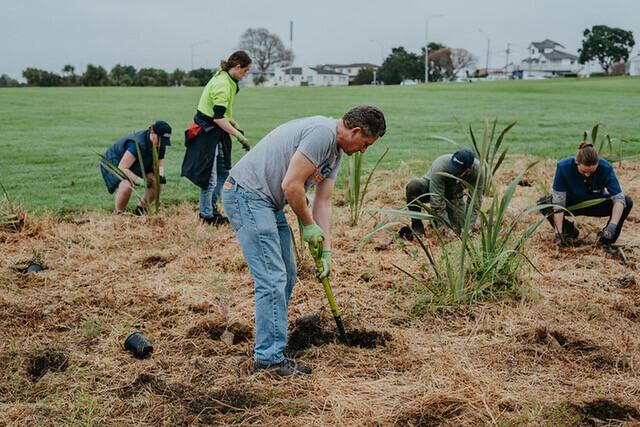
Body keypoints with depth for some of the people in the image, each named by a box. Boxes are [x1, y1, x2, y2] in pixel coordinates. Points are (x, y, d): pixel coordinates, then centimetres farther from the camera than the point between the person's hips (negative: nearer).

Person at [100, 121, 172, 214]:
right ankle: (118, 213, -11)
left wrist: (161, 176, -26)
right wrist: (139, 181, -45)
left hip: (137, 166, 7)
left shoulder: (160, 144, -16)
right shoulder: (137, 143, -39)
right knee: (126, 186, -36)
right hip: (114, 162, -7)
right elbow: (122, 168, -36)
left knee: (158, 184, -14)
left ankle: (141, 209, 5)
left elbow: (160, 165, -4)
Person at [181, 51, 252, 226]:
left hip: (216, 132, 10)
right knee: (209, 177, -2)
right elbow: (218, 118, -27)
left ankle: (211, 207, 25)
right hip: (206, 132, -10)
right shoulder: (222, 85, -22)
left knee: (224, 171, 14)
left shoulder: (225, 80, 10)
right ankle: (206, 215, 9)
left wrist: (234, 124, 19)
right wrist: (239, 135, -26)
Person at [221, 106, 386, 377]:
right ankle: (269, 357, -4)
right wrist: (308, 224, -8)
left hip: (267, 202, 11)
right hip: (246, 195, -11)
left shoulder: (335, 152, 14)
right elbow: (291, 185, -22)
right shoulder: (322, 132, -19)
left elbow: (323, 202, 13)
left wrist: (326, 250, 7)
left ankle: (273, 343, 24)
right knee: (272, 278, -11)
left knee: (286, 274, 15)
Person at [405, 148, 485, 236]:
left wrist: (468, 229, -27)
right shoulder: (440, 166, -38)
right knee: (414, 185, -36)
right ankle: (416, 222, -13)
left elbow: (475, 203, -20)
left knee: (458, 228, -13)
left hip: (453, 196, 3)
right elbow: (437, 202, -36)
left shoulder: (478, 170, -29)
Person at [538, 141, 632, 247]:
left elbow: (618, 198, -27)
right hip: (572, 204, 0)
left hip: (596, 205, 0)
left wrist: (612, 226, -42)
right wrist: (558, 233, -35)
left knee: (627, 202, -24)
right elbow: (558, 202, -28)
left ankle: (608, 241, -6)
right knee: (543, 203, -27)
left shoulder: (605, 168, -28)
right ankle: (570, 231, -2)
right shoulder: (563, 167, -30)